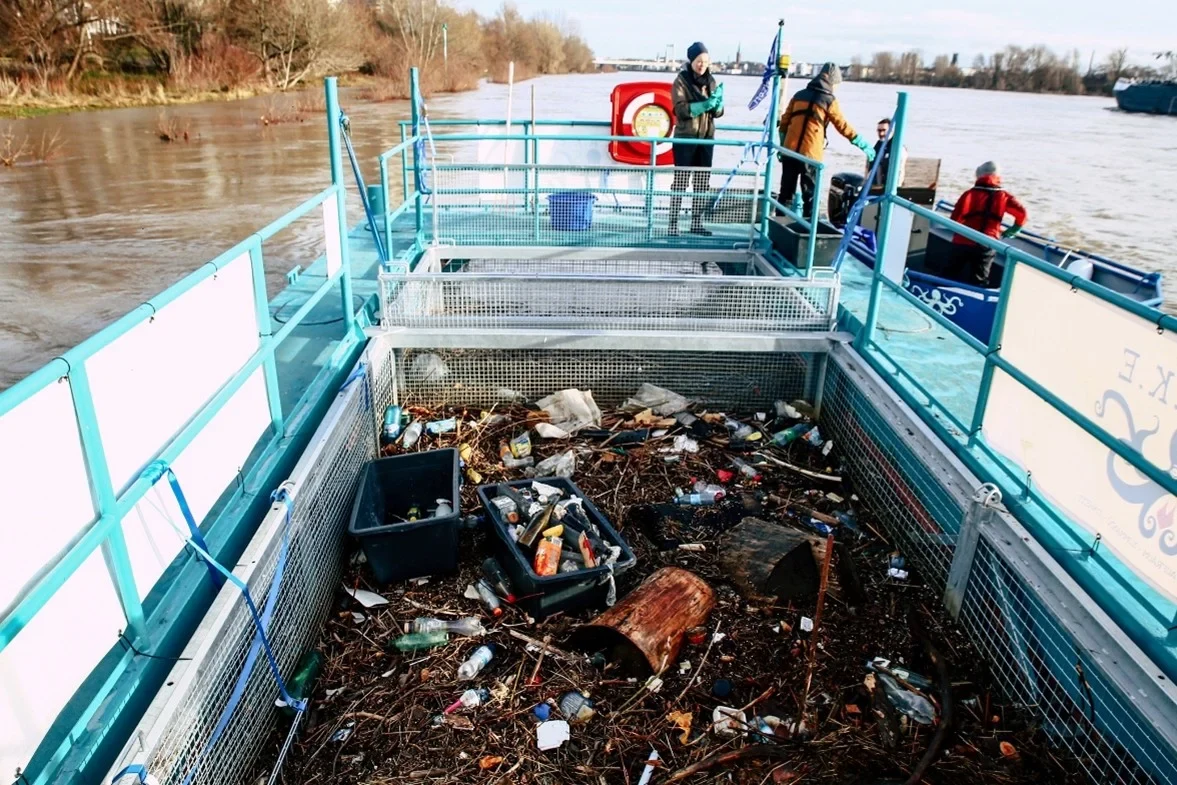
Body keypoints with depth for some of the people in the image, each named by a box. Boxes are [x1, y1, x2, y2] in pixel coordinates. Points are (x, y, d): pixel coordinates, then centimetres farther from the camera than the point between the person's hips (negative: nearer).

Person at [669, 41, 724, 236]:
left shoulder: (711, 81, 10)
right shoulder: (681, 80, -5)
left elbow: (718, 112, 8)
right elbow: (681, 109, -16)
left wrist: (717, 101, -14)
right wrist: (705, 104, -25)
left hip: (706, 138, 5)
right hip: (685, 137, -5)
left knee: (703, 182, 6)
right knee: (681, 181, -6)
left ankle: (696, 223, 13)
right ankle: (673, 223, -2)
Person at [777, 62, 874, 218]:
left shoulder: (799, 94, 12)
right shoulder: (829, 100, -3)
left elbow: (784, 122, 12)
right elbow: (843, 126, -2)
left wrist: (782, 145, 20)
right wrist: (863, 144, 5)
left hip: (790, 151, 5)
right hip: (810, 155, -4)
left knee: (786, 192, 11)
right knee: (810, 194, 4)